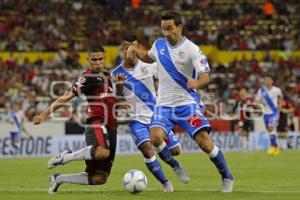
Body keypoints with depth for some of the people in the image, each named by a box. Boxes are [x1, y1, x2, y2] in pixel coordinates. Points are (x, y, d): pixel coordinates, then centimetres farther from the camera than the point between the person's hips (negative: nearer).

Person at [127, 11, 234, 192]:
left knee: (205, 143, -13)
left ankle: (227, 177, 9)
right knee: (156, 138, -21)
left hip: (187, 103, -4)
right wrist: (136, 51, 6)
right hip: (164, 104, 4)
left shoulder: (192, 49, -13)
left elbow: (205, 77, -21)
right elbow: (149, 57, 27)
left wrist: (196, 83, -44)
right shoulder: (159, 44, 3)